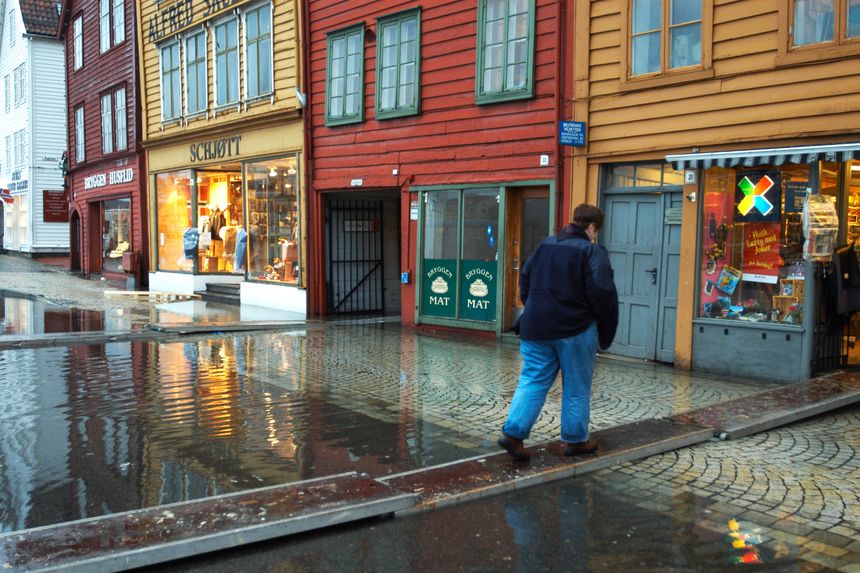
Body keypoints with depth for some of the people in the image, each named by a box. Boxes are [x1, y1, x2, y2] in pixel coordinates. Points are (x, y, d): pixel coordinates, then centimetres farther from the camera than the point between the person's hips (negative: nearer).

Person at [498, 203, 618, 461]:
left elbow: (525, 283, 17)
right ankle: (575, 440, 18)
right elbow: (603, 295, -15)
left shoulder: (544, 246, 10)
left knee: (532, 381, 8)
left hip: (536, 328, 5)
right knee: (577, 388, 9)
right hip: (575, 332, -5)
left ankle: (513, 432, -3)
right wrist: (606, 333, -3)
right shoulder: (593, 252, -9)